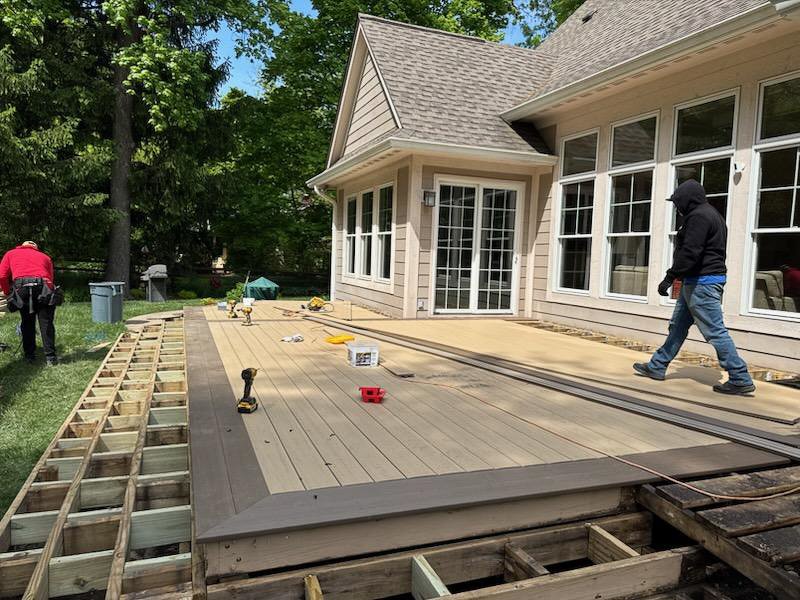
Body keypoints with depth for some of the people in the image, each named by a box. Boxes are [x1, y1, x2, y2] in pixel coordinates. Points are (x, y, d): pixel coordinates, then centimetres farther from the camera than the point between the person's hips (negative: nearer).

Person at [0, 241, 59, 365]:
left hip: (21, 286, 0)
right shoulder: (45, 257, 29)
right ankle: (50, 357, 3)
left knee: (27, 323, 15)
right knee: (46, 324, 5)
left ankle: (29, 355, 19)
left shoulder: (10, 254, 27)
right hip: (43, 287, 0)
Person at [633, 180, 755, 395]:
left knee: (715, 332, -7)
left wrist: (670, 277, -23)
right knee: (677, 326, 14)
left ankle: (740, 380, -1)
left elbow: (689, 252, -24)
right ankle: (657, 367, 22)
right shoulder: (709, 214, 19)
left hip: (701, 282, -11)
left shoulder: (699, 216, -14)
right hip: (696, 282, 11)